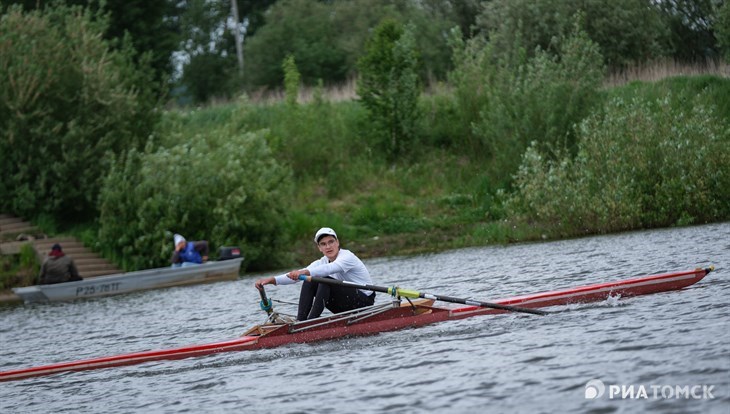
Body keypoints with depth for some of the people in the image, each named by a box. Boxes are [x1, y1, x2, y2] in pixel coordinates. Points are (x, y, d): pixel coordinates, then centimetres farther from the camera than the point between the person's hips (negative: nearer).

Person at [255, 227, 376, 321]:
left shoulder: (347, 257, -16)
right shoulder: (321, 263, 5)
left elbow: (329, 269, -39)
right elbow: (295, 276, -8)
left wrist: (304, 272, -55)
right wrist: (272, 280, -24)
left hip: (364, 301, -7)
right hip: (344, 307, 7)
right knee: (308, 282, -10)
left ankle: (311, 320, -31)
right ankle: (300, 322, -21)